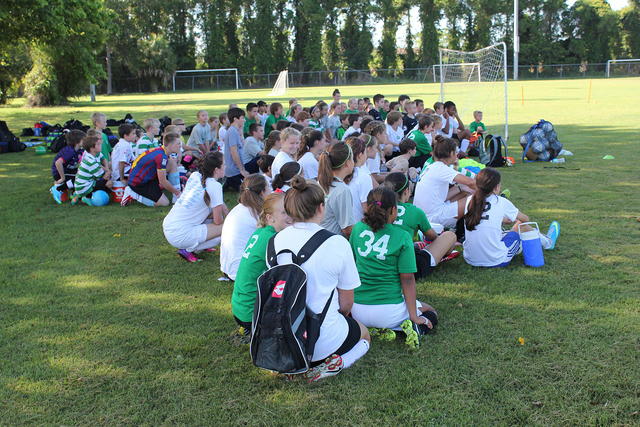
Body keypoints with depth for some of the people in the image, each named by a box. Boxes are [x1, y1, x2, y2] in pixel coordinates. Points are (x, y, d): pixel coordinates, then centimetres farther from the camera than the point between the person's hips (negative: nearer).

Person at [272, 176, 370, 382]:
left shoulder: (276, 241, -4)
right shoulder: (337, 243, -15)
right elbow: (346, 303, -5)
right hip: (323, 341, -4)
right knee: (364, 336, 29)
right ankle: (333, 363, -1)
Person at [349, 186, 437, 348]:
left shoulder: (357, 229, 0)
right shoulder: (402, 237, -10)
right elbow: (407, 280, -9)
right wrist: (414, 317, -5)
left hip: (358, 312, 3)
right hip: (389, 310, -3)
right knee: (431, 314, 24)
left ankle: (375, 329, 5)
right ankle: (412, 327, -8)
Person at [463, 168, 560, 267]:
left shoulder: (469, 201, 1)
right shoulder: (501, 202, -8)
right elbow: (525, 219, 10)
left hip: (470, 259, 4)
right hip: (496, 261, -4)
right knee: (521, 224, 17)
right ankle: (547, 242, 45)